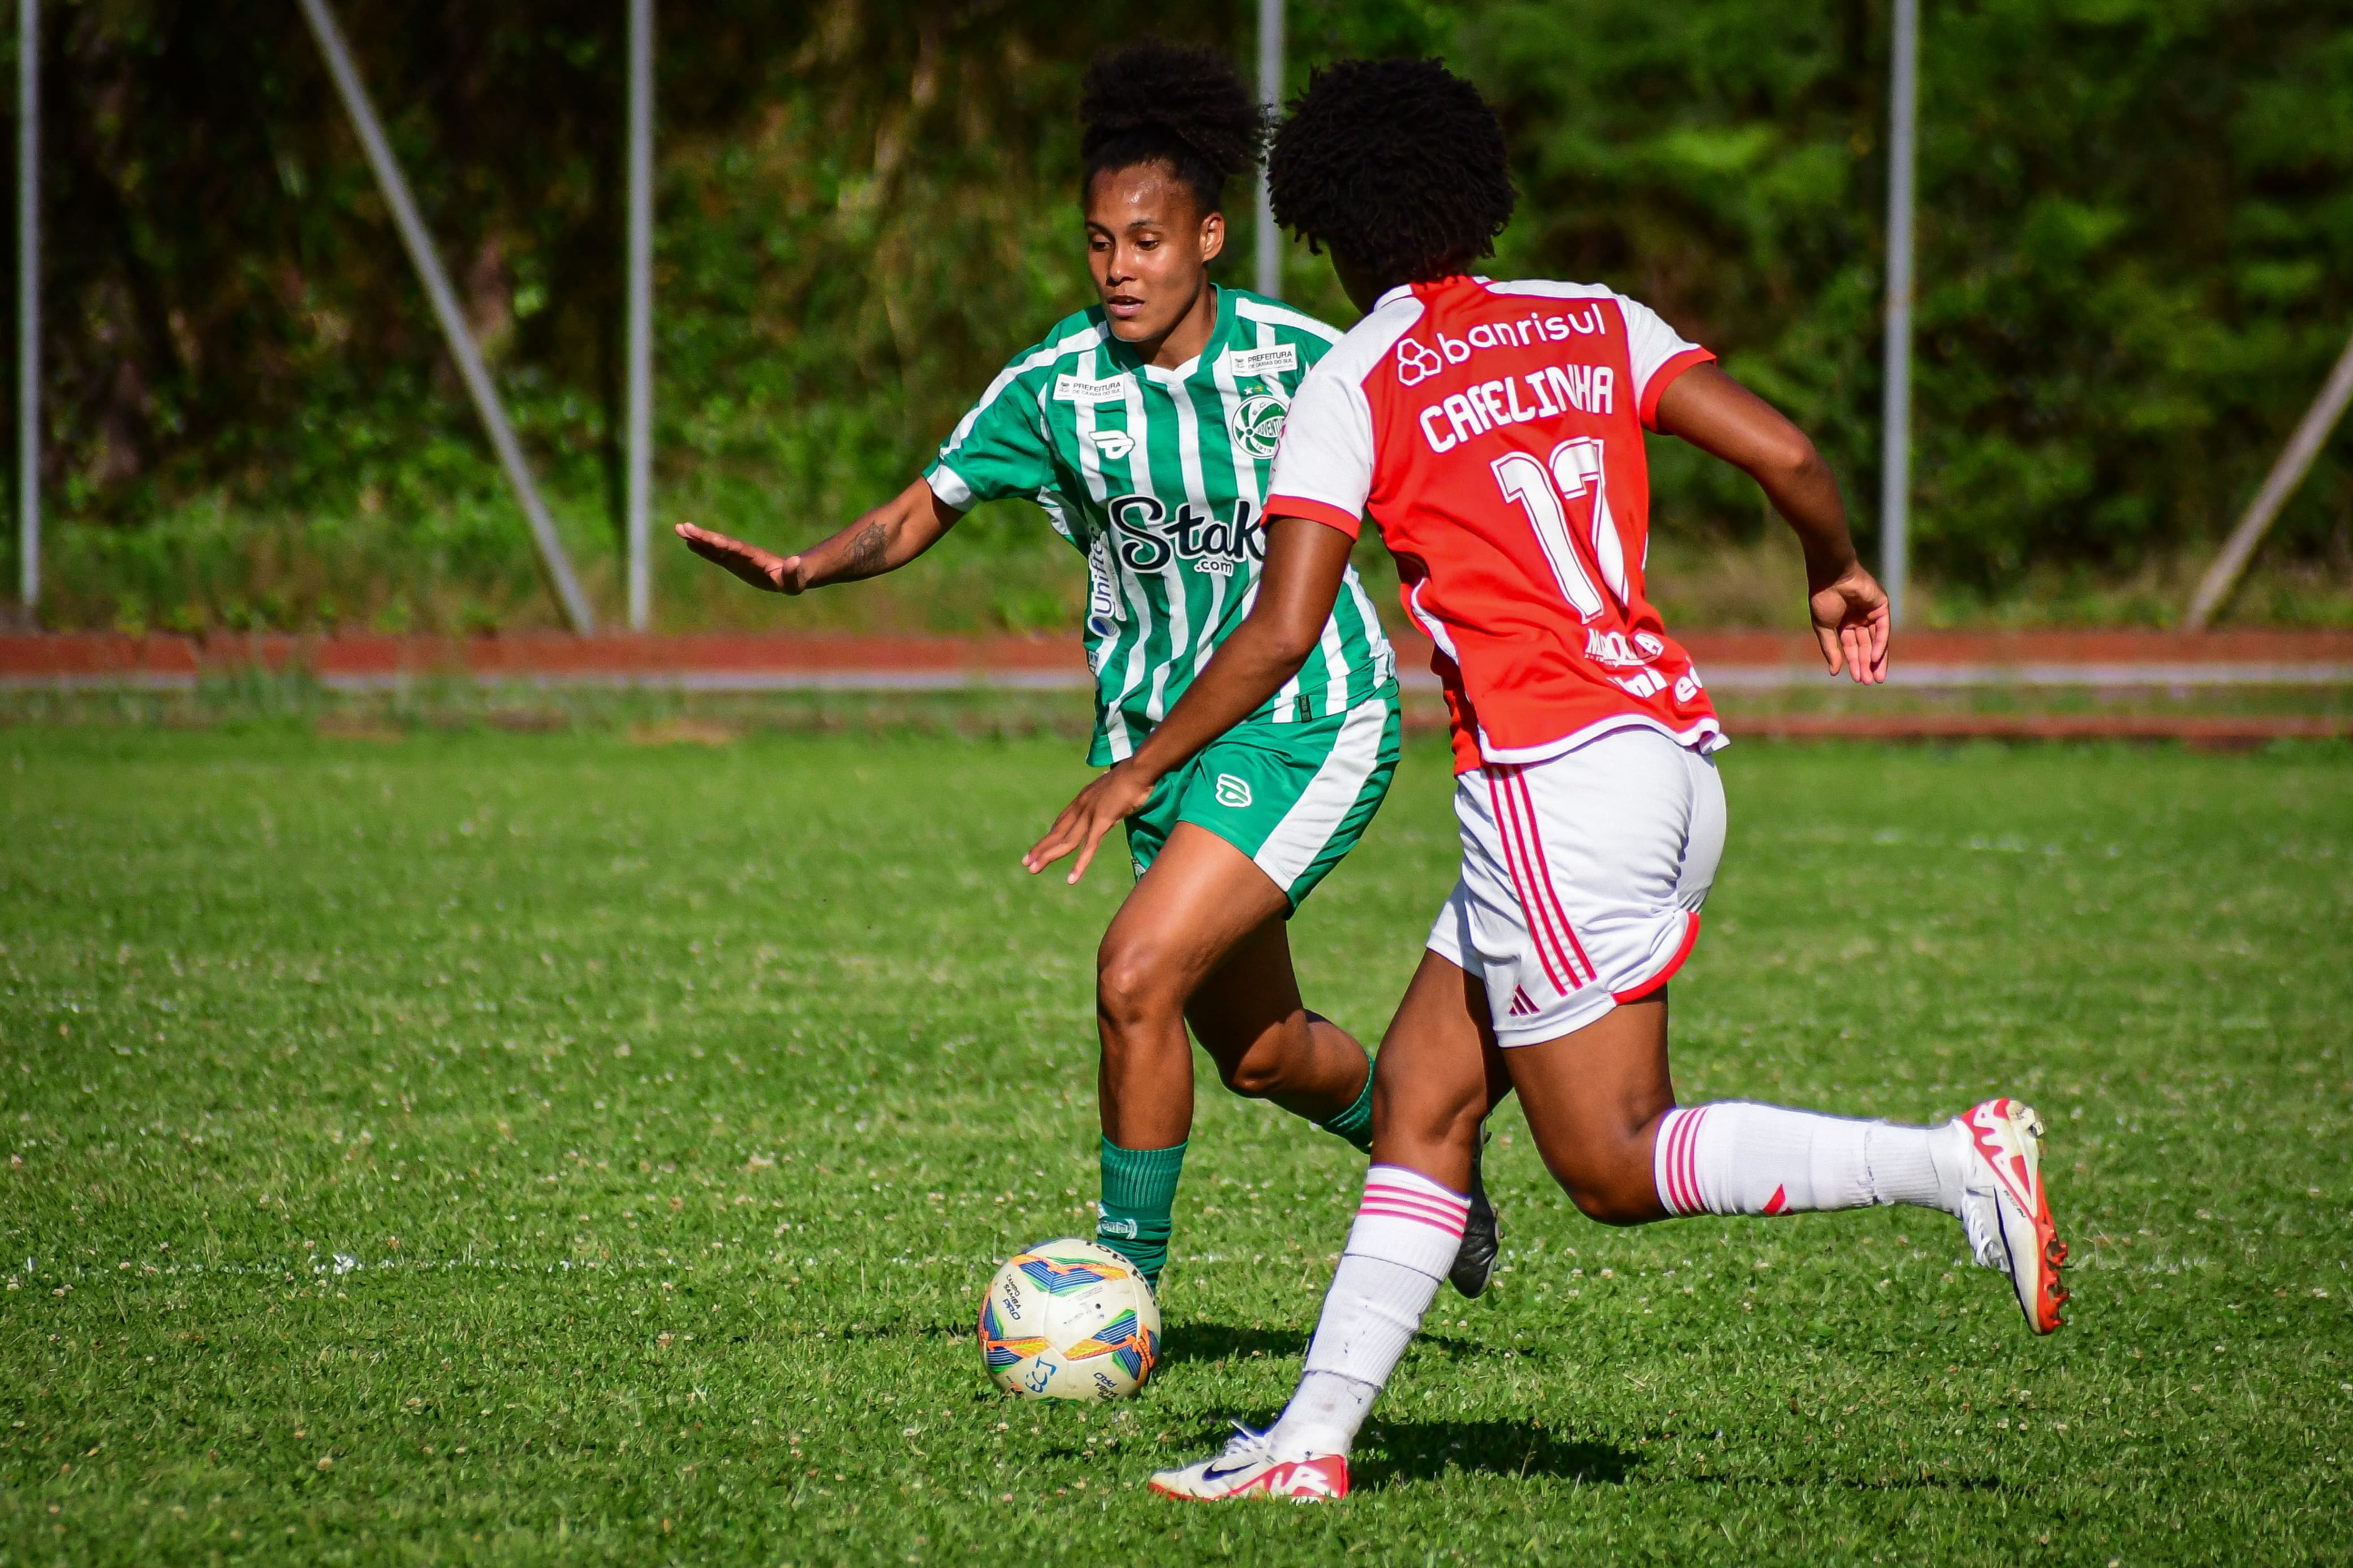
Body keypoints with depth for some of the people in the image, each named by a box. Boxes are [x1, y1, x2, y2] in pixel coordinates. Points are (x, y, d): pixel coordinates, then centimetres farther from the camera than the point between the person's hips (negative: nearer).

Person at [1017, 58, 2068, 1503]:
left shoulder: (1354, 385, -1)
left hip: (1553, 775, -7)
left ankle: (1957, 1161, -17)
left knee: (1618, 1165, -2)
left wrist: (1137, 775, 2)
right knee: (1419, 1100, 12)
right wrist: (1840, 574, 24)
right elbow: (1787, 454, 3)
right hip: (1674, 755, 7)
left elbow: (1283, 633, -8)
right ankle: (1315, 1437, 9)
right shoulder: (1595, 324, 13)